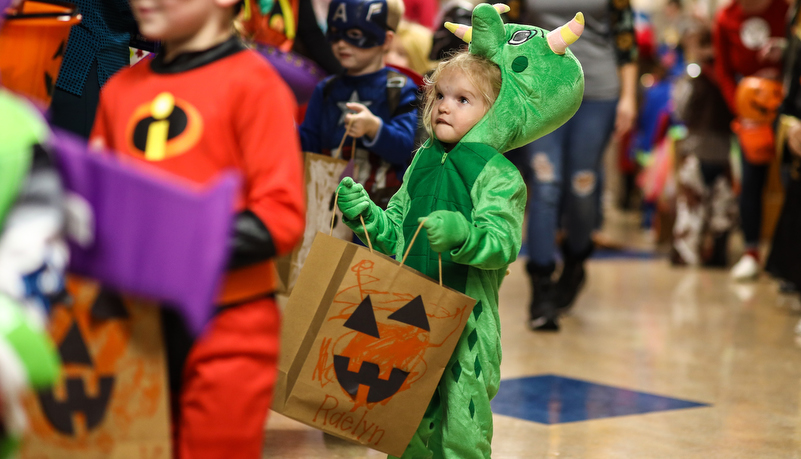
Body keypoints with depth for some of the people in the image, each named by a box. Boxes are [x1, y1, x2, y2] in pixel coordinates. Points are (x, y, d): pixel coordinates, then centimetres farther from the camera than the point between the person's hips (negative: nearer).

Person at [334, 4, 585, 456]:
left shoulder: (499, 174, -10)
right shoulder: (423, 163, 10)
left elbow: (504, 244, -21)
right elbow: (398, 232, 14)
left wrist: (462, 234, -39)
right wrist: (365, 213, -2)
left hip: (466, 319, -6)